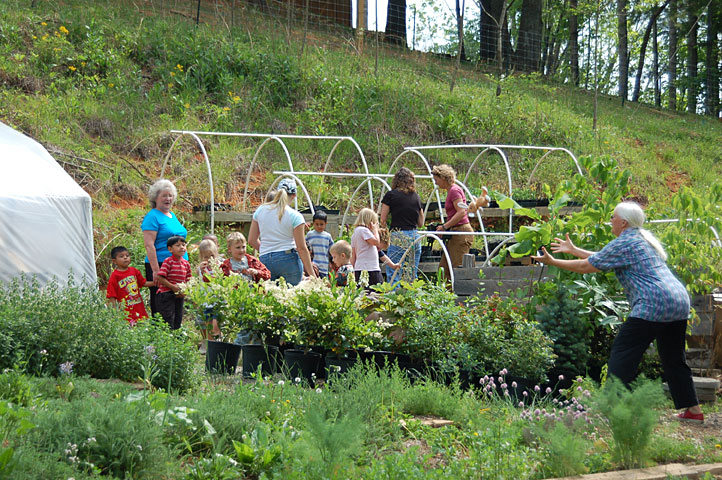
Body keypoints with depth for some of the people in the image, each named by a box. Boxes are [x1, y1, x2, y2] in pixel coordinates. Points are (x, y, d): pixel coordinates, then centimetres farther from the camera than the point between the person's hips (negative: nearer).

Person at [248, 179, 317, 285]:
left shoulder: (260, 210, 7)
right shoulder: (295, 216, -5)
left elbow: (252, 240, 11)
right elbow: (301, 248, -7)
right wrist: (312, 274, -2)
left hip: (264, 260, 4)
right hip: (289, 260, -4)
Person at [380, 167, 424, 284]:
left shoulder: (391, 195, -1)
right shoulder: (416, 197, 10)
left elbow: (383, 220, -1)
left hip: (397, 237, -4)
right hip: (414, 237, 4)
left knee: (393, 275, -4)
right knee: (412, 276, 9)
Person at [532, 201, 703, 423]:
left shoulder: (624, 243, -4)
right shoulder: (643, 239, 23)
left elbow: (586, 266, -2)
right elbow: (603, 257, 30)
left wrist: (553, 262, 8)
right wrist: (573, 250, 35)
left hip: (653, 303, -10)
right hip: (680, 300, 10)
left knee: (623, 353, -4)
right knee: (673, 359, 17)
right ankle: (693, 409, 18)